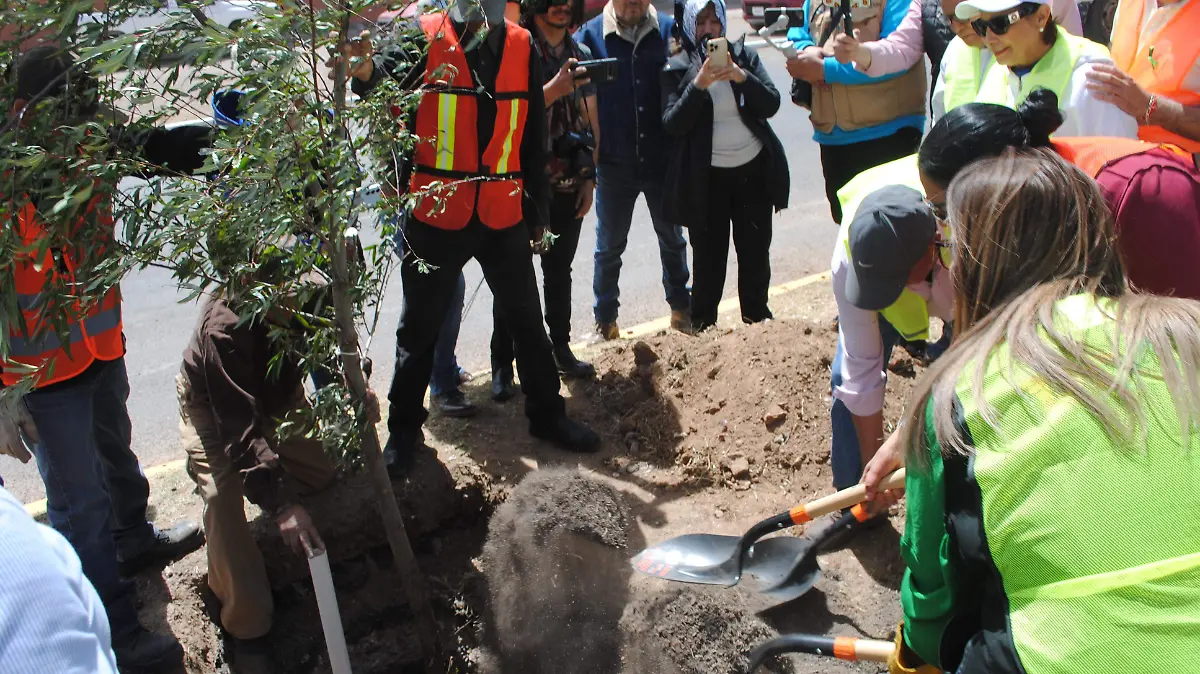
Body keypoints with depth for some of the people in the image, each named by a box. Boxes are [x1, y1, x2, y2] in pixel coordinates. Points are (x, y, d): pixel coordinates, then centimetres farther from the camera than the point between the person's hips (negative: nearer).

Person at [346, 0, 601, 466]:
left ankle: (546, 414, 32)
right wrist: (366, 69, -45)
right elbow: (384, 78, -22)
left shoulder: (522, 46, 5)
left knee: (526, 319, 14)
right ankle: (404, 427, 27)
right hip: (436, 213, -3)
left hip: (503, 215, 3)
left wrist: (538, 212, 11)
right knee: (420, 326, 10)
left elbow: (533, 137, 10)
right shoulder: (424, 38, -4)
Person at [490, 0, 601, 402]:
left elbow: (590, 120, 12)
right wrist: (556, 87, -25)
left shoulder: (580, 55, 9)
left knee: (559, 270, 15)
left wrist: (590, 177, 8)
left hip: (569, 184, 5)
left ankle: (560, 348, 28)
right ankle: (502, 363, 11)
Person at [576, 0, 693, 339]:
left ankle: (680, 307, 33)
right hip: (614, 164, -1)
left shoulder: (670, 30, -1)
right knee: (610, 246, 11)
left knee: (672, 239, 16)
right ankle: (605, 317, 24)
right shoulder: (590, 35, -4)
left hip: (663, 160, 1)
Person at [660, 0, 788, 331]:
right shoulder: (677, 67, 0)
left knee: (756, 251, 8)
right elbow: (672, 124, -11)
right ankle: (702, 327, 12)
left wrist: (741, 77, -20)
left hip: (754, 170, 3)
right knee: (709, 257, -1)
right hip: (706, 178, -2)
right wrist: (698, 85, -23)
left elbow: (771, 105, -4)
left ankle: (757, 320, 22)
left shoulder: (744, 56, 6)